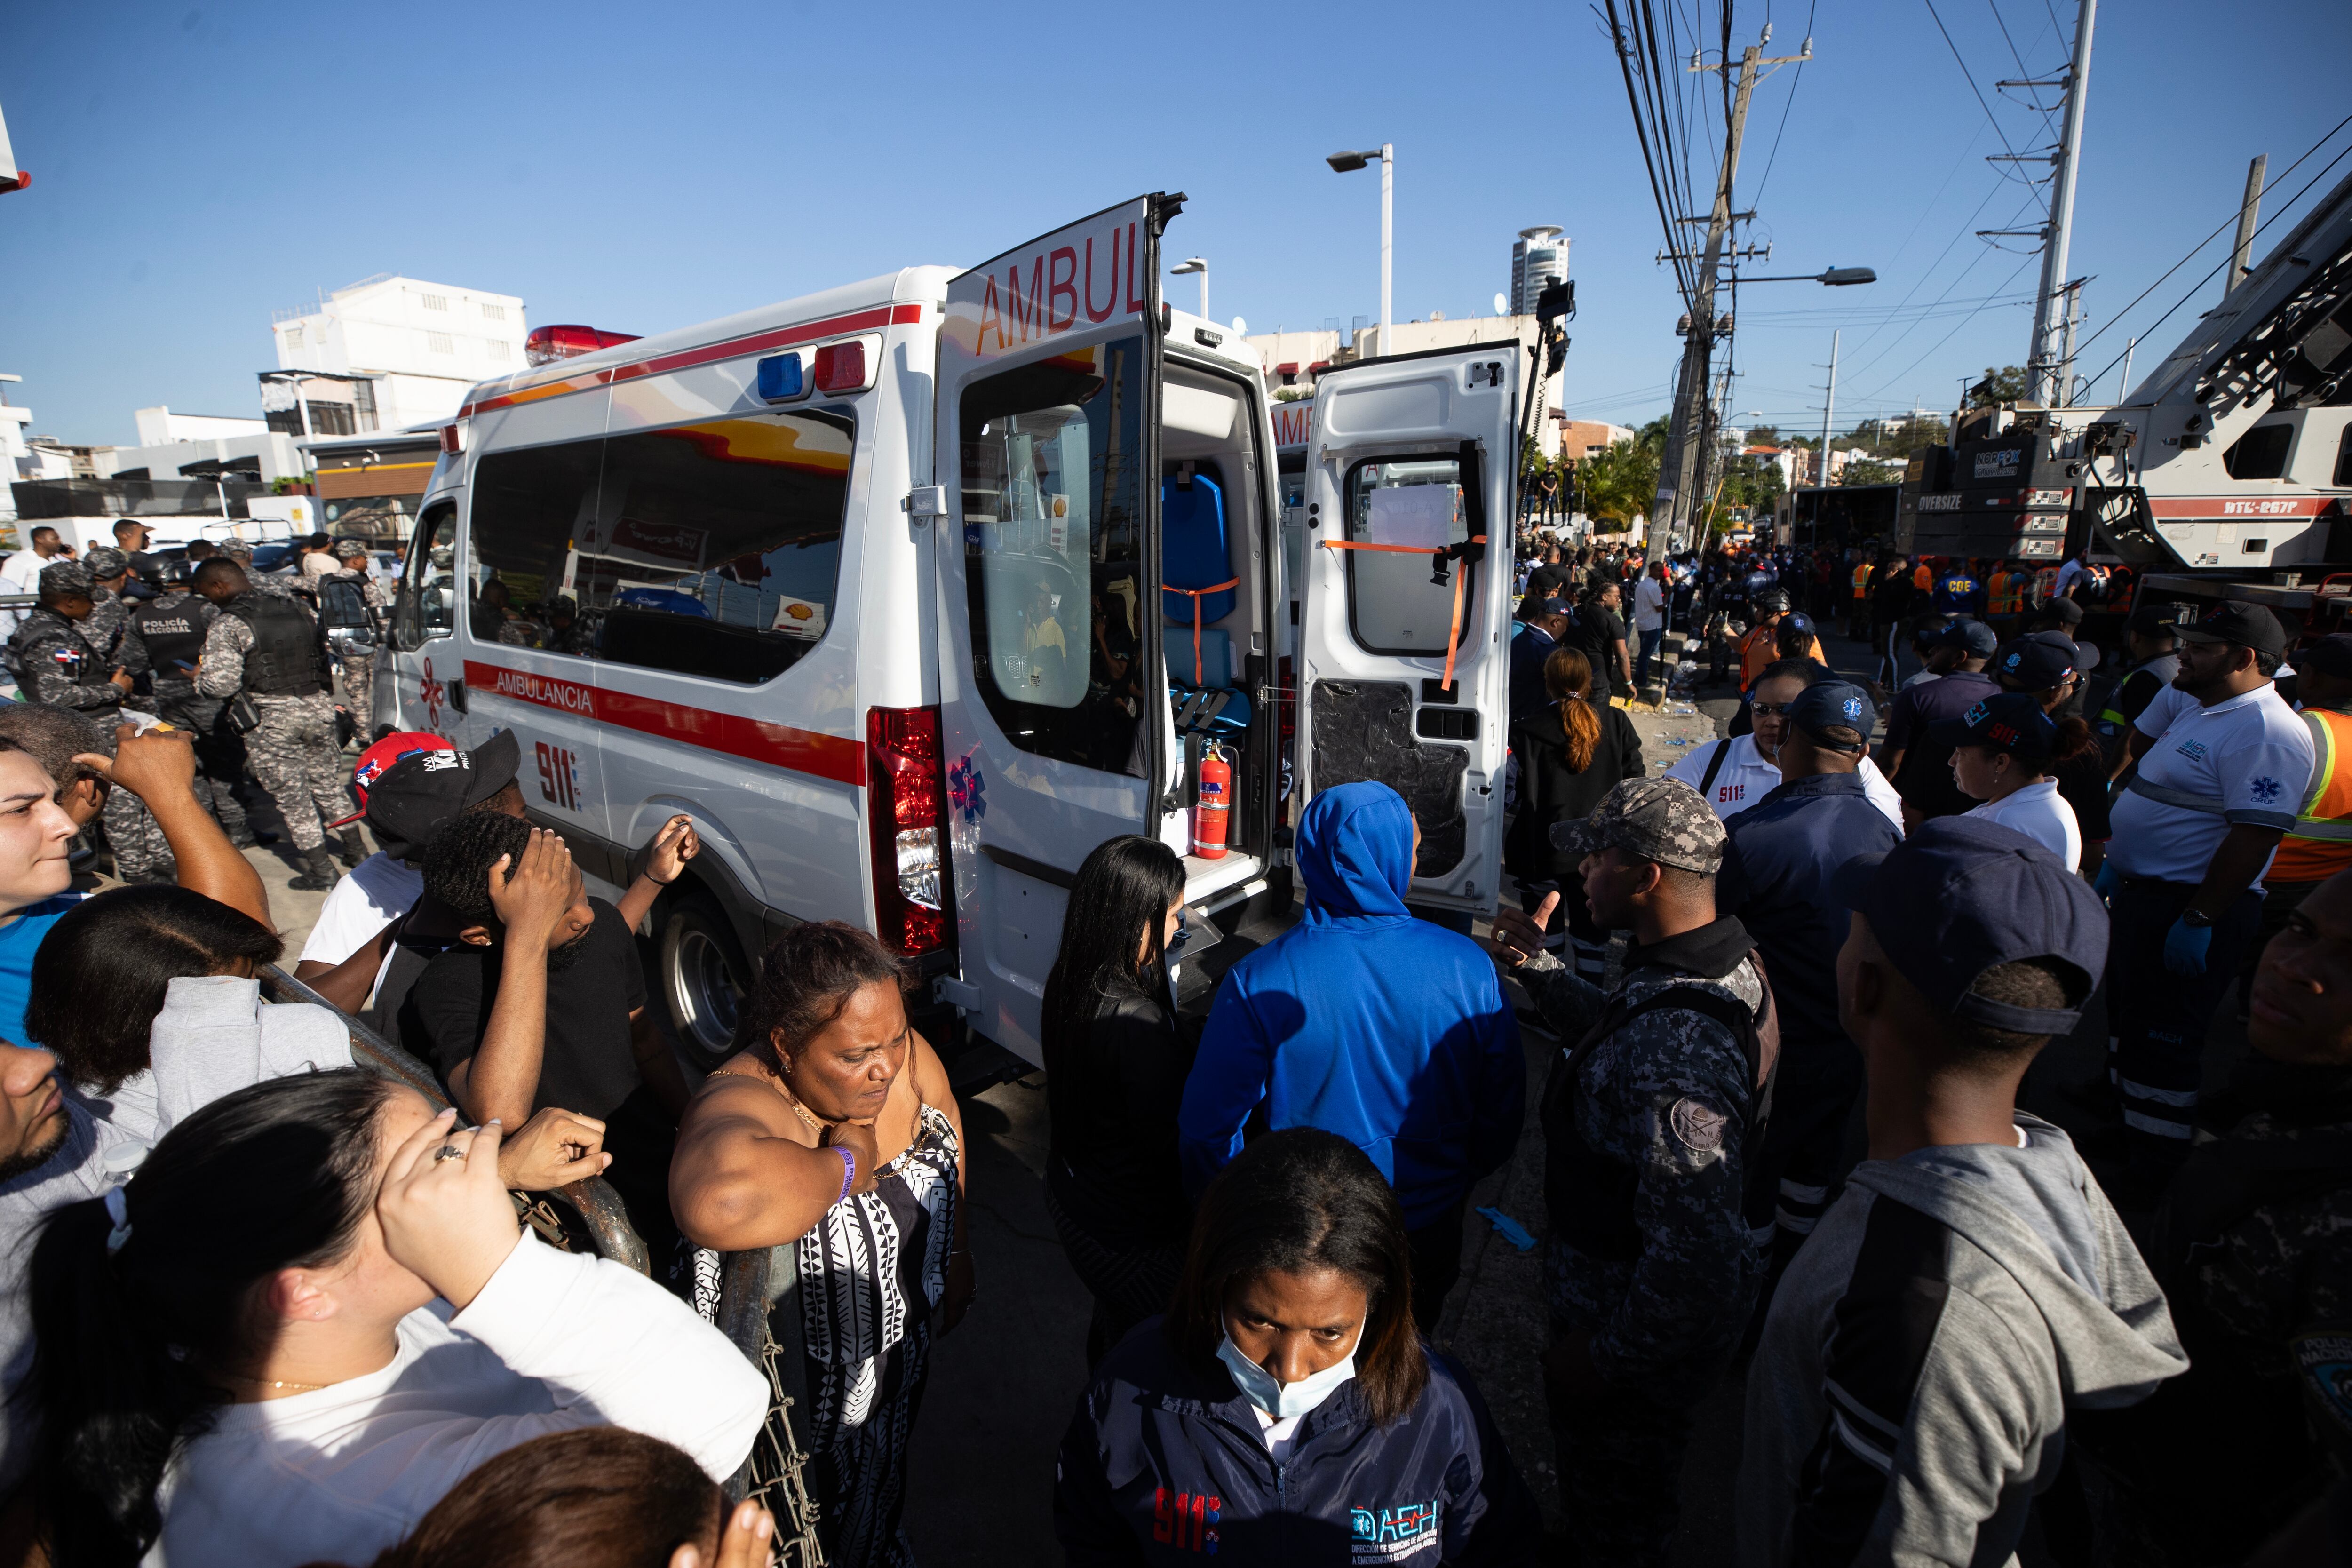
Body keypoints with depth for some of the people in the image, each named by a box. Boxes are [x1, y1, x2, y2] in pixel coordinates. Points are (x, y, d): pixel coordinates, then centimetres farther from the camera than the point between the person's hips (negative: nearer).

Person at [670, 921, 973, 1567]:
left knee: (884, 1468, 36)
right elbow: (720, 1200, -63)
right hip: (811, 1387, -6)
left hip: (903, 1347, 6)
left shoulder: (906, 1056, -20)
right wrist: (845, 1165, -45)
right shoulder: (743, 1104, -39)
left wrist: (957, 1260, 11)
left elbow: (947, 1138, 0)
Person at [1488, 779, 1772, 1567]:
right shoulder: (1723, 960, -7)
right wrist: (1540, 968, 8)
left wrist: (1603, 1355, -22)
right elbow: (1615, 1031, 13)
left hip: (1640, 1334, -9)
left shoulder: (1675, 1052, -40)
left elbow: (1696, 1257, -36)